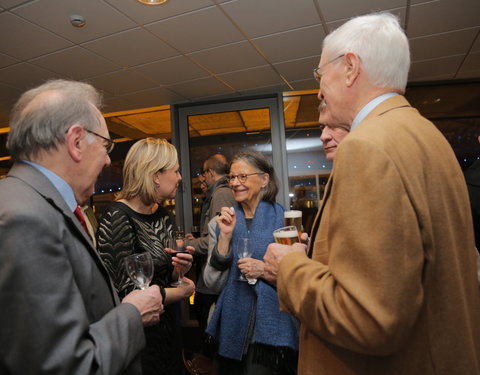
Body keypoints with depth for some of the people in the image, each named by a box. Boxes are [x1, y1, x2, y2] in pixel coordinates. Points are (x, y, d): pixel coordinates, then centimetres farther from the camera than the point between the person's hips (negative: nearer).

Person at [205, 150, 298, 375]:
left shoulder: (282, 217, -7)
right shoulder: (227, 218, 4)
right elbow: (217, 270, -3)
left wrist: (266, 269, -19)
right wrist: (225, 234, -16)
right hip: (232, 322, 4)